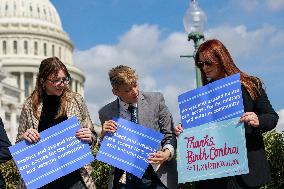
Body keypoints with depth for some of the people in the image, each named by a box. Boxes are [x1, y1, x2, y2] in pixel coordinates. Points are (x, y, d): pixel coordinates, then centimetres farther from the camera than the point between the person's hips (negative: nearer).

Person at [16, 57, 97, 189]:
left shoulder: (76, 100, 2)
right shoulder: (30, 105, 2)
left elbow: (92, 137, 10)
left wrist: (89, 138, -11)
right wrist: (24, 137, -10)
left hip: (74, 174, 0)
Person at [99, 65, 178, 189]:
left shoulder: (156, 100, 1)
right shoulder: (106, 113, 4)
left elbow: (170, 135, 6)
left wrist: (167, 153, -14)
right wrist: (104, 135, -8)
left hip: (157, 176, 0)